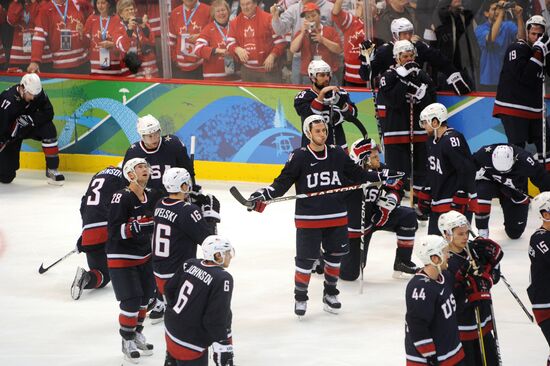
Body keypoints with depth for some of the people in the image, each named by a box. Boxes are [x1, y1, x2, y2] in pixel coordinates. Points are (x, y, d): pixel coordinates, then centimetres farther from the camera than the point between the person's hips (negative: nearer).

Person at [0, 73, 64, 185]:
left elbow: (48, 113, -19)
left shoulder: (38, 94, -18)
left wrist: (29, 120, -33)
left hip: (29, 127, 4)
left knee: (48, 129, -27)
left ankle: (52, 169, -15)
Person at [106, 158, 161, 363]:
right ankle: (127, 342, 8)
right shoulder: (121, 198, -21)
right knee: (131, 301, -8)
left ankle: (137, 334, 35)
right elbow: (114, 231, -25)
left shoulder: (152, 196, 1)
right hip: (121, 258, -7)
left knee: (144, 297, 16)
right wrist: (135, 227, -35)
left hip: (144, 256, 7)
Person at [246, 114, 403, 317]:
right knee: (305, 259, -1)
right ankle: (300, 297, 14)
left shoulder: (337, 154, 3)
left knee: (334, 256, 14)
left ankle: (330, 293, 32)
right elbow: (283, 182, -7)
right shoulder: (299, 157, -7)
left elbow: (357, 174, 13)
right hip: (308, 219, -4)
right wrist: (263, 195, -21)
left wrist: (382, 176, 6)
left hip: (336, 217, 4)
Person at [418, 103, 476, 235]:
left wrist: (460, 200, -23)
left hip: (456, 203, -10)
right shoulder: (432, 141, 12)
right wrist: (425, 196, 21)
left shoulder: (453, 140, -20)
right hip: (438, 202, 10)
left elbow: (467, 171, -24)